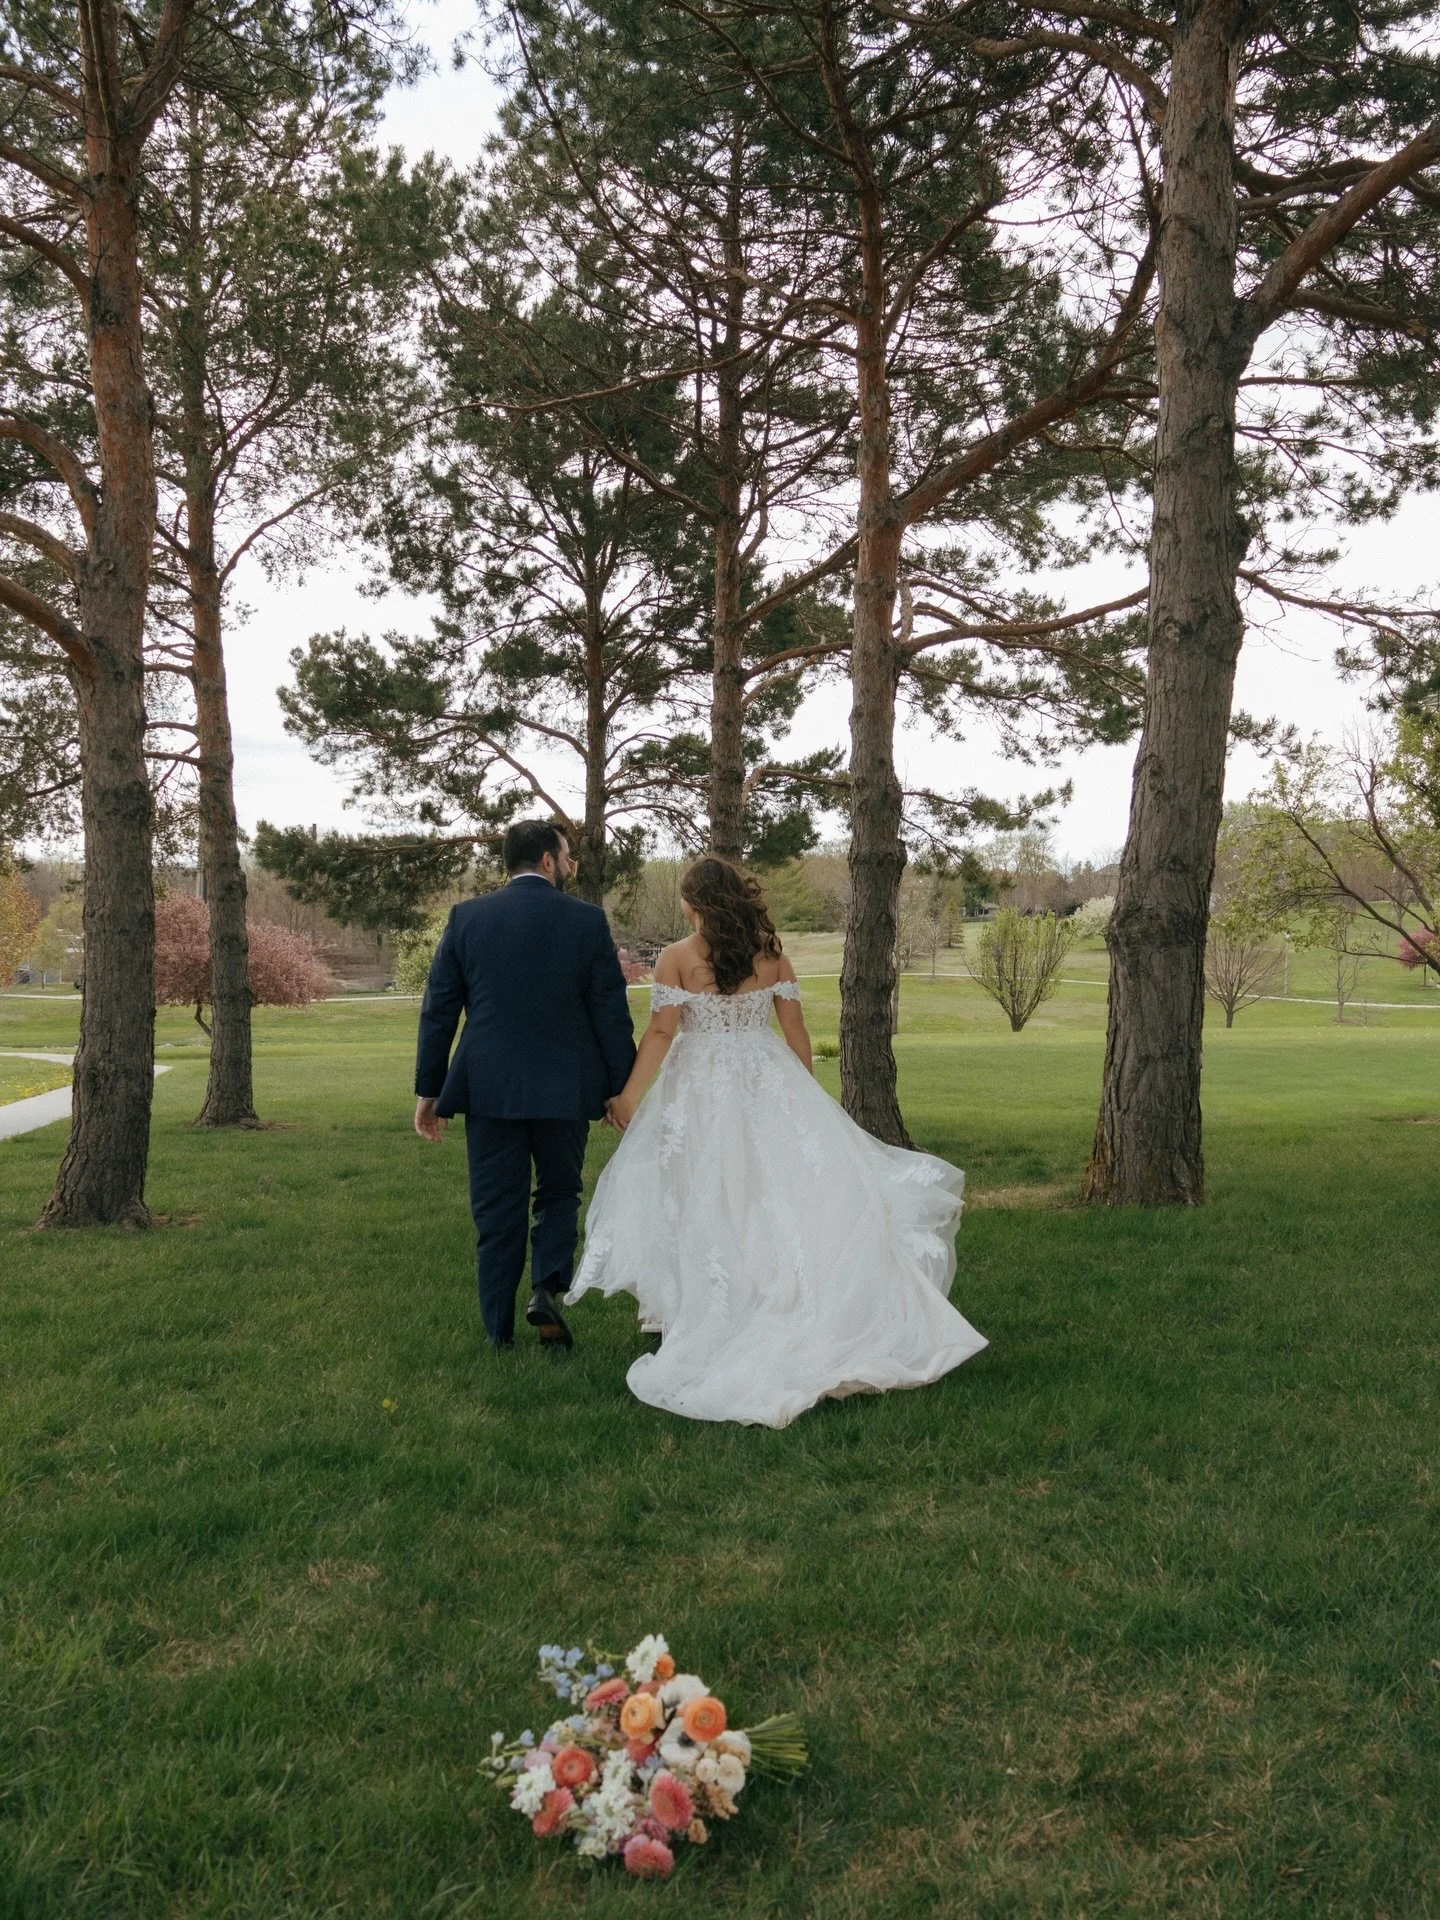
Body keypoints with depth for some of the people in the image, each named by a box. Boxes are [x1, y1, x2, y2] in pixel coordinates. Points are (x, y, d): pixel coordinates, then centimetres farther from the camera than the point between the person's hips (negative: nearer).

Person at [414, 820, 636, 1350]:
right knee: (559, 1193, 19)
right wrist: (623, 1089, 6)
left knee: (497, 1213, 9)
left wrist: (428, 1091, 9)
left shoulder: (466, 917, 1)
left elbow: (438, 1011, 2)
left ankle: (500, 1335, 13)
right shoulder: (586, 920, -3)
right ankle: (548, 1287, -2)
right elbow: (612, 1013, -2)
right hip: (565, 1089, -1)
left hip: (488, 1089, 1)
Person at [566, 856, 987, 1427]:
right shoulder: (771, 953, 2)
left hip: (701, 1091, -2)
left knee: (707, 1203, 5)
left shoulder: (676, 958, -6)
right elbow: (795, 1029, 5)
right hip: (768, 1082, 2)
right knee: (791, 1191, 7)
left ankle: (715, 1320, 10)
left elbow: (661, 1033, -10)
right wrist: (804, 1096, 16)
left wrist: (628, 1096, -3)